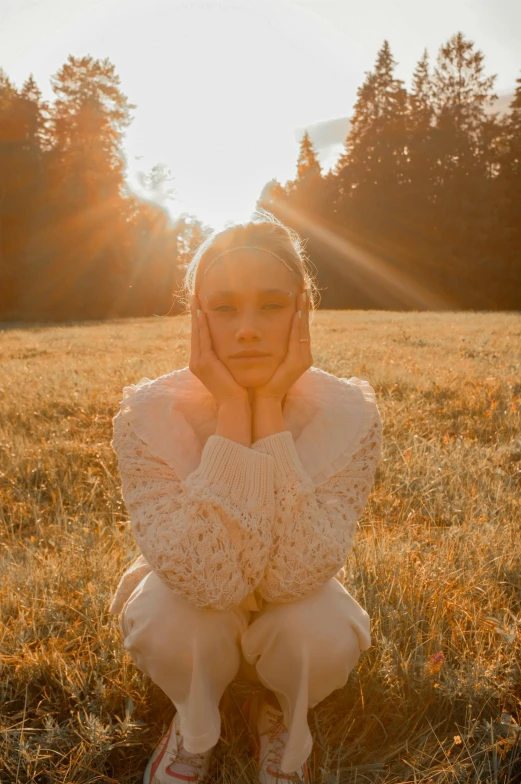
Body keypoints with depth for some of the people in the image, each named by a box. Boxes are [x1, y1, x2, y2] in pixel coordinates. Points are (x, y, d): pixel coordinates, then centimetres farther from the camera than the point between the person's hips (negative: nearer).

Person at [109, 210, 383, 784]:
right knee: (167, 613, -32)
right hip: (191, 627, 0)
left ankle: (280, 720, 7)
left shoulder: (348, 413, -24)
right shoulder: (148, 413, -26)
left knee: (324, 629, -30)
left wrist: (270, 407, -37)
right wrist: (231, 409, -38)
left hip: (294, 617, 1)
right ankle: (194, 726, 5)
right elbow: (206, 579, -34)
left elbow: (292, 575, -32)